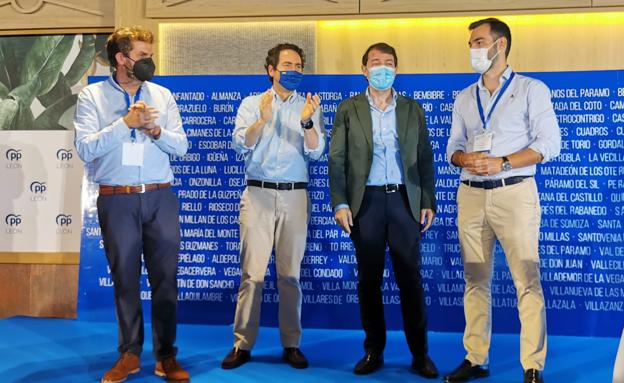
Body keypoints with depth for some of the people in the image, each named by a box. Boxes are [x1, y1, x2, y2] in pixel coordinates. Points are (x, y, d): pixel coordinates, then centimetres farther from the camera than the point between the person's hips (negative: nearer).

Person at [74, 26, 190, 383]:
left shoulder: (162, 95, 7)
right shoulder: (92, 96, 0)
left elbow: (181, 145, 3)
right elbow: (85, 149, -11)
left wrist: (155, 129, -15)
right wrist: (125, 122, -17)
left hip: (160, 198, 2)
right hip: (117, 201, -1)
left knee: (166, 278, 4)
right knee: (125, 279, 8)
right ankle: (130, 354, 22)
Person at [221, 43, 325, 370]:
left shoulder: (309, 106, 9)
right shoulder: (252, 103, 8)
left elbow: (315, 152, -2)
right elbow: (240, 145, -6)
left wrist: (307, 122, -20)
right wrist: (262, 120, -22)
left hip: (295, 196, 1)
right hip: (258, 193, -1)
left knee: (290, 273, 5)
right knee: (252, 272, -3)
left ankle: (291, 344, 14)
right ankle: (242, 344, 5)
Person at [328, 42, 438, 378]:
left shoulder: (413, 110, 11)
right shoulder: (348, 110, 6)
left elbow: (425, 159, 9)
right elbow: (337, 159, 2)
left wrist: (428, 202, 2)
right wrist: (339, 203, -7)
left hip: (404, 199, 1)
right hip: (366, 200, 0)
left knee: (410, 277, 2)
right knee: (369, 278, 5)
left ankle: (420, 353, 11)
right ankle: (373, 351, 16)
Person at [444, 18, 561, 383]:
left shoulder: (532, 89, 3)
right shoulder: (464, 98, 17)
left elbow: (549, 143, -6)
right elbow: (453, 146, 15)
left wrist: (502, 163, -16)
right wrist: (463, 158, -9)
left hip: (514, 193, -4)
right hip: (471, 195, 5)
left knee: (527, 281, -5)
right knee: (475, 280, 7)